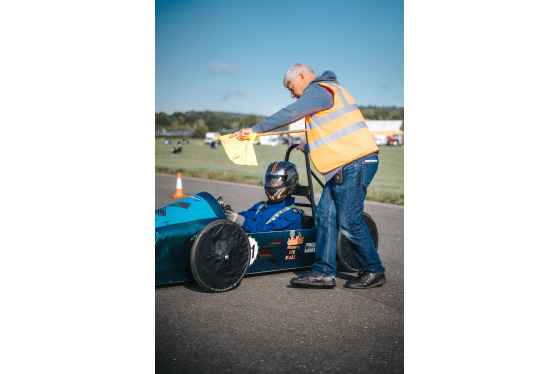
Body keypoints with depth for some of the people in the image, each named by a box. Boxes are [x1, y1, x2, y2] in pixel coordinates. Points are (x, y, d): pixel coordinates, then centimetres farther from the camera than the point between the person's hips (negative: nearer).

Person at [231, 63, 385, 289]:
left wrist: (255, 130, -16)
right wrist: (307, 146, 48)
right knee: (325, 216, 6)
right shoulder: (327, 91, 26)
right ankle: (323, 273, 8)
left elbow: (290, 114, -19)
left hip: (354, 164, -11)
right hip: (344, 166, 11)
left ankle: (374, 272, 9)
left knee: (348, 221, -5)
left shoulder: (317, 90, -6)